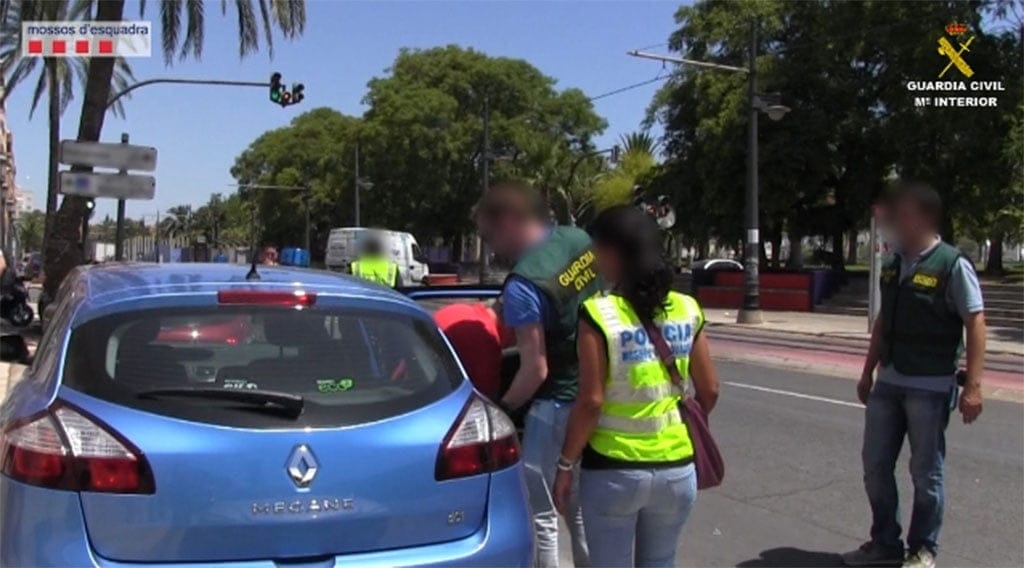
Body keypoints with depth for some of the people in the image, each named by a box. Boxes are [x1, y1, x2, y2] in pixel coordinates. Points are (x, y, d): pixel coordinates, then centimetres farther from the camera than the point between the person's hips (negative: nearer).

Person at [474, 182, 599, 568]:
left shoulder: (524, 283, -23)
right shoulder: (581, 241, -1)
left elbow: (536, 370, -21)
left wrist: (503, 408, -4)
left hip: (558, 404, -8)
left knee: (540, 513, 6)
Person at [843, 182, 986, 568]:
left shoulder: (952, 265, -11)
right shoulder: (894, 265, 9)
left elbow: (976, 324, -13)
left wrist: (973, 386, -18)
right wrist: (868, 373, 20)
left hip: (930, 387, -7)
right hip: (888, 383, 7)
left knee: (925, 472, 6)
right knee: (875, 465, 11)